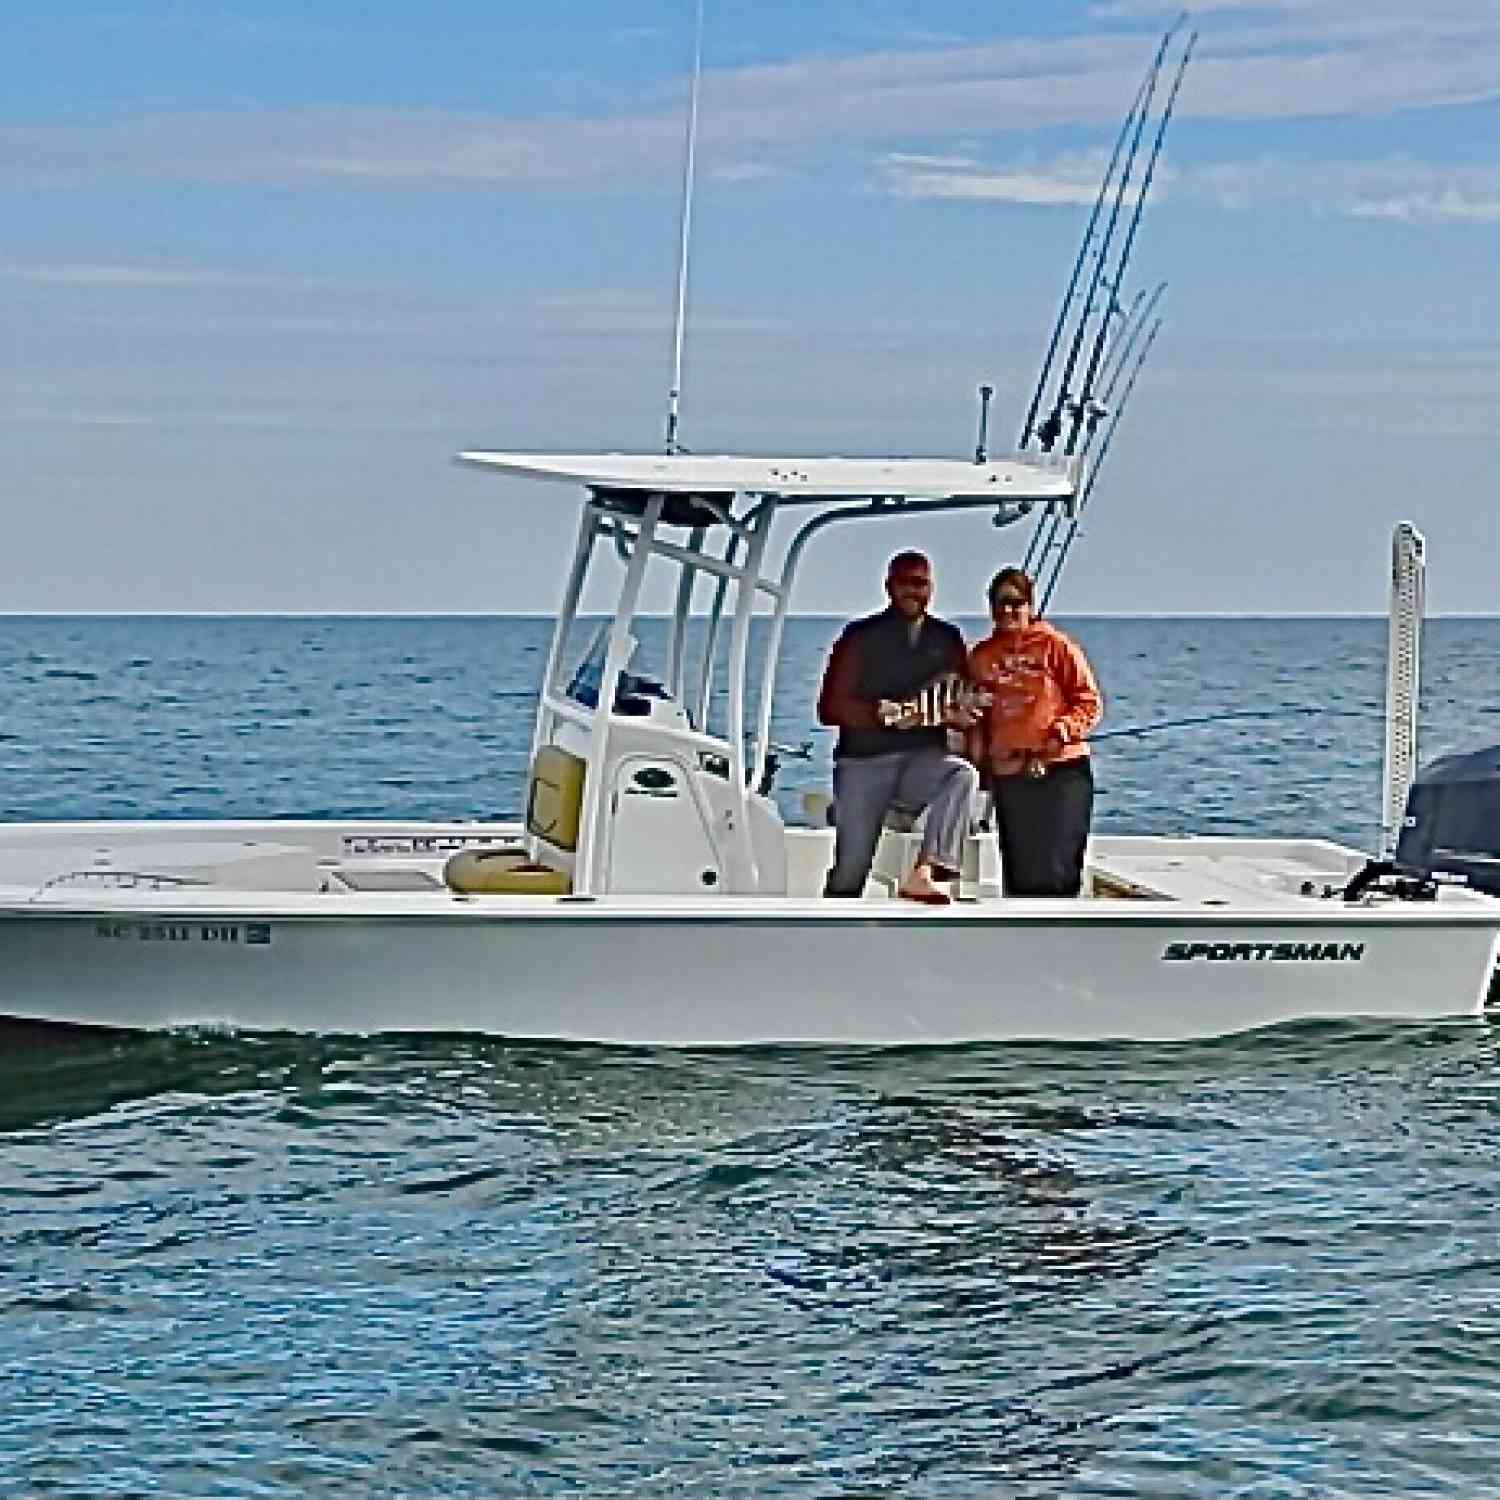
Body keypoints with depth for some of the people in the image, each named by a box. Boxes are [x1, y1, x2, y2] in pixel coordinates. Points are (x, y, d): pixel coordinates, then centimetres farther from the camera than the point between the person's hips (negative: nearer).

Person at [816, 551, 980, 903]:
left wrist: (962, 714, -12)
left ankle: (924, 873, -40)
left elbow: (965, 711, 13)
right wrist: (878, 714, -18)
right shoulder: (861, 637, 5)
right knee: (850, 868, -8)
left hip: (924, 759, 1)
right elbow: (829, 707, 0)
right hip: (864, 760, -1)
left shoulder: (947, 640, 13)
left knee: (962, 774, -32)